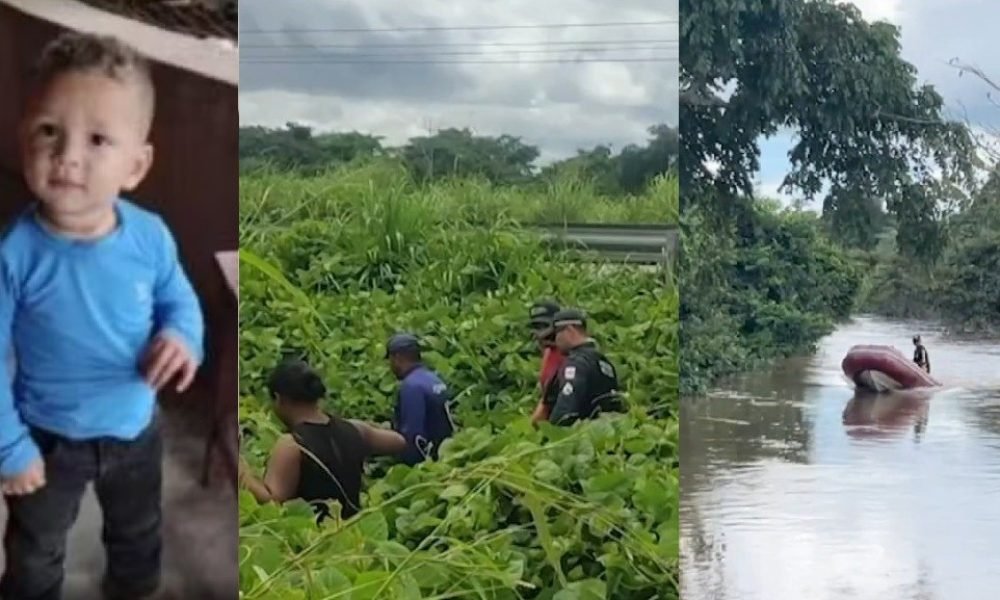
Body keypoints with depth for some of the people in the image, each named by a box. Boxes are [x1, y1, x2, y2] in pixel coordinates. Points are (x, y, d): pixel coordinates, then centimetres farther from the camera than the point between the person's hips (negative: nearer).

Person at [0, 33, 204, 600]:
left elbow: (180, 299, -2)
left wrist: (184, 336, -24)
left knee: (139, 537, 31)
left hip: (137, 429, 3)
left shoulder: (150, 236, -21)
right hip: (50, 439, -3)